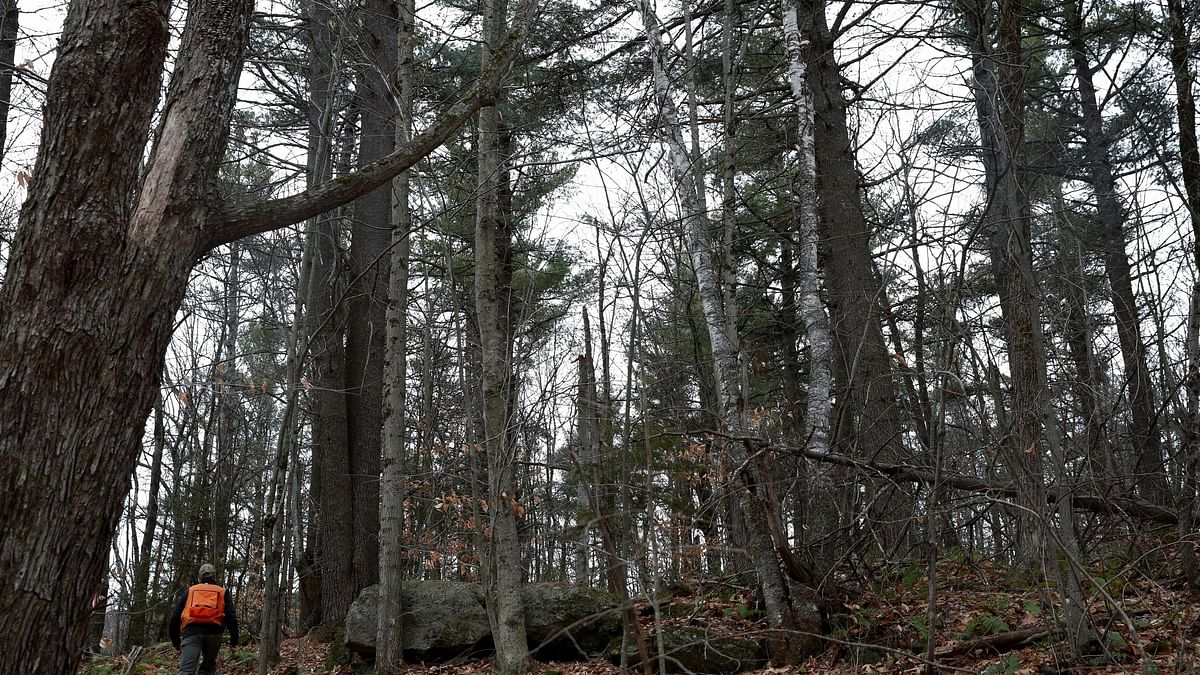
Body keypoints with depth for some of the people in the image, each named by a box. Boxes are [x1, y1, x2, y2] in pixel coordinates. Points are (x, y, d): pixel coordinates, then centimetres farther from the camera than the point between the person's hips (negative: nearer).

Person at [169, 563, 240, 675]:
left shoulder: (189, 591, 23)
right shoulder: (223, 592, 20)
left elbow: (175, 616, 16)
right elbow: (231, 617, 8)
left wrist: (175, 641, 21)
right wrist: (234, 640, 7)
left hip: (191, 631, 0)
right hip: (213, 632, 1)